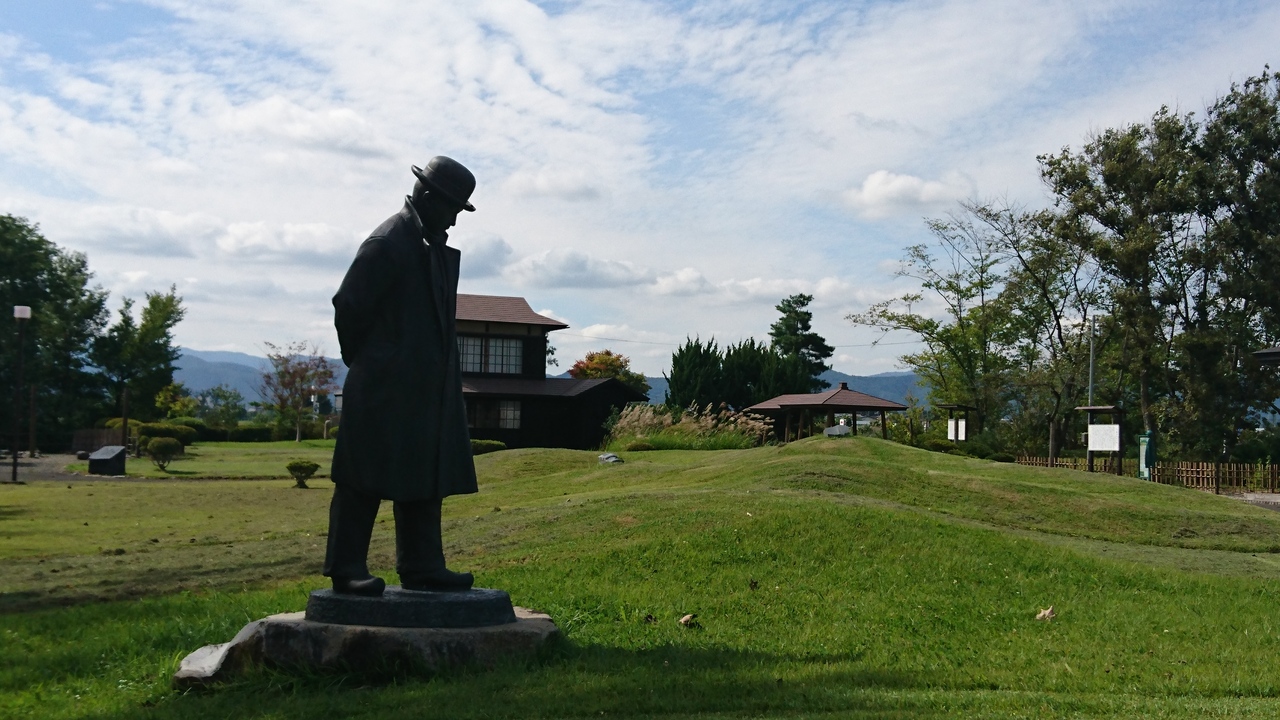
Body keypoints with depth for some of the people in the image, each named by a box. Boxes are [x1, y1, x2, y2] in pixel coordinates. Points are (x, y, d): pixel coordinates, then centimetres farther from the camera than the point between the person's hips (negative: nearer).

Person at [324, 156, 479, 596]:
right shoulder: (387, 243, -13)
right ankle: (346, 569, 5)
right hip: (384, 387, -9)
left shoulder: (437, 246, 15)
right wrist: (362, 361, 0)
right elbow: (347, 305, -11)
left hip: (428, 388, 9)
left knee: (425, 482, 10)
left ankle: (421, 568, 17)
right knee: (366, 481, -3)